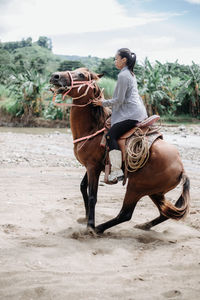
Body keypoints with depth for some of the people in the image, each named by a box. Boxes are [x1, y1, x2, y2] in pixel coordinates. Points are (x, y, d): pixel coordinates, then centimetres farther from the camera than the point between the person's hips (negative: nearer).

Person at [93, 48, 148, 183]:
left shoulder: (123, 76, -12)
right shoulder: (131, 74, 19)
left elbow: (119, 100, -14)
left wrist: (103, 103, -1)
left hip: (131, 114, -11)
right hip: (139, 111, 11)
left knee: (111, 136, -17)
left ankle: (116, 171, -25)